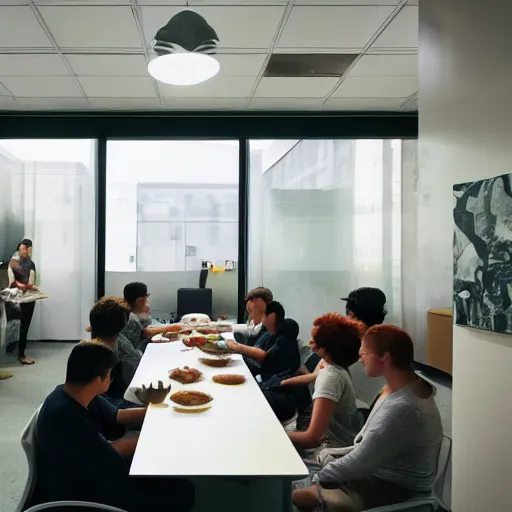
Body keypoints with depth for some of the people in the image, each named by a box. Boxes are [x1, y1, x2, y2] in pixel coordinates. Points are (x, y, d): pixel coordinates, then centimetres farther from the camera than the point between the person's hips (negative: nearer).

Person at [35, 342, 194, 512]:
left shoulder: (76, 395, -5)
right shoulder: (64, 417, -33)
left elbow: (116, 416, 10)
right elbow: (109, 457, -23)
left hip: (89, 478, 9)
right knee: (182, 491, -9)